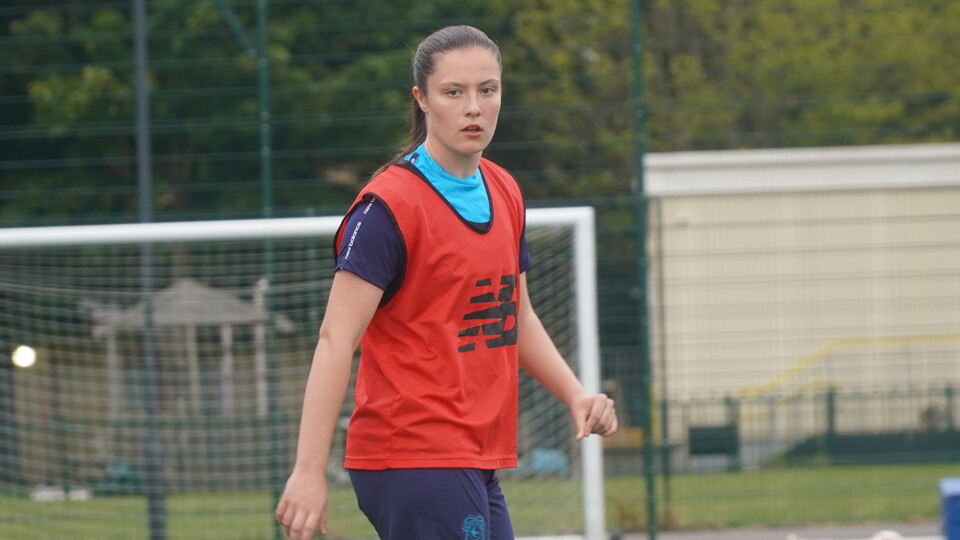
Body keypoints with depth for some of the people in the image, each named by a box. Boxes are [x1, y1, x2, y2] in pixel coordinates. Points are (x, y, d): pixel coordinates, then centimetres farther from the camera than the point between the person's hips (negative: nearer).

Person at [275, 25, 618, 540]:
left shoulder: (504, 193, 12)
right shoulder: (390, 204, -12)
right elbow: (336, 340, -17)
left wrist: (575, 395, 9)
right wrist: (309, 472, -23)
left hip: (477, 465, 8)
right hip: (411, 456, -8)